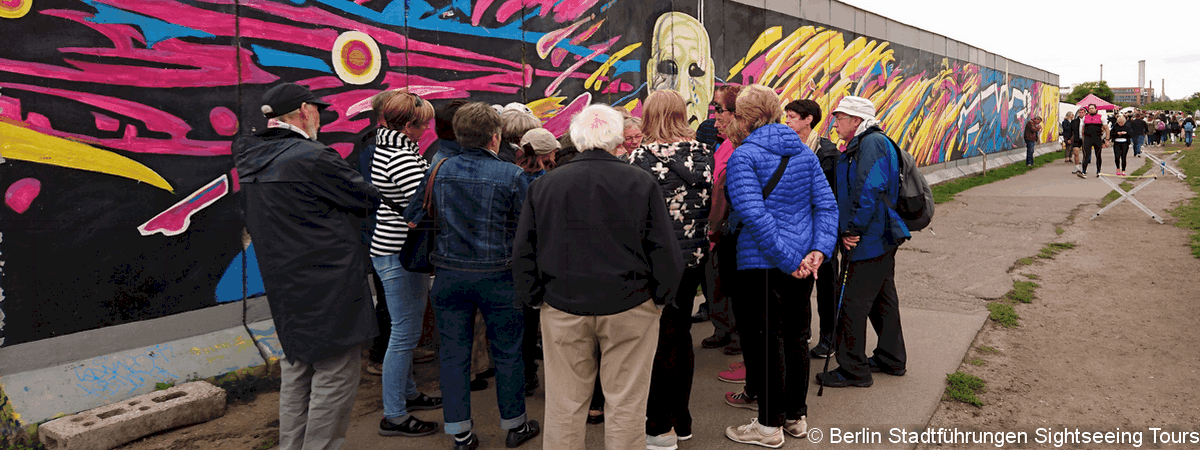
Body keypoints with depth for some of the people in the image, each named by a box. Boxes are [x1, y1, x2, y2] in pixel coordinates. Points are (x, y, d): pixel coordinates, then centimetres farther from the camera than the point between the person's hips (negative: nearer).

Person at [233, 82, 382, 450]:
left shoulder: (251, 160, 7)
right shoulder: (313, 158, -19)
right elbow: (368, 199, -11)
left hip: (284, 287, 9)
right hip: (328, 287, -9)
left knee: (296, 367, 20)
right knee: (336, 373, 0)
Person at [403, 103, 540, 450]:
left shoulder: (440, 170, -2)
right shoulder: (511, 175, -10)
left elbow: (411, 219, 3)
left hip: (449, 274, 3)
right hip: (497, 276, -2)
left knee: (454, 354, 12)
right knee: (507, 353, 13)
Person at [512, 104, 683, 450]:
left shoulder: (544, 185, 0)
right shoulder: (642, 183, -6)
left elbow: (523, 252, 4)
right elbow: (665, 250, -6)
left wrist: (536, 299, 12)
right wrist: (661, 298, 5)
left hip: (563, 307, 2)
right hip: (630, 306, -1)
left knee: (564, 407, 11)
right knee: (626, 404, 8)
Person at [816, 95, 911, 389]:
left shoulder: (872, 143, -15)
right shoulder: (858, 146, 17)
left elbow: (870, 191, -25)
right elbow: (847, 195, 16)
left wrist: (853, 230, -20)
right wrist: (846, 231, 5)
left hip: (870, 240, -10)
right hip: (881, 237, 10)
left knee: (854, 302, -5)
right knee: (882, 297, 19)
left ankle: (853, 370, 4)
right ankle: (892, 359, 32)